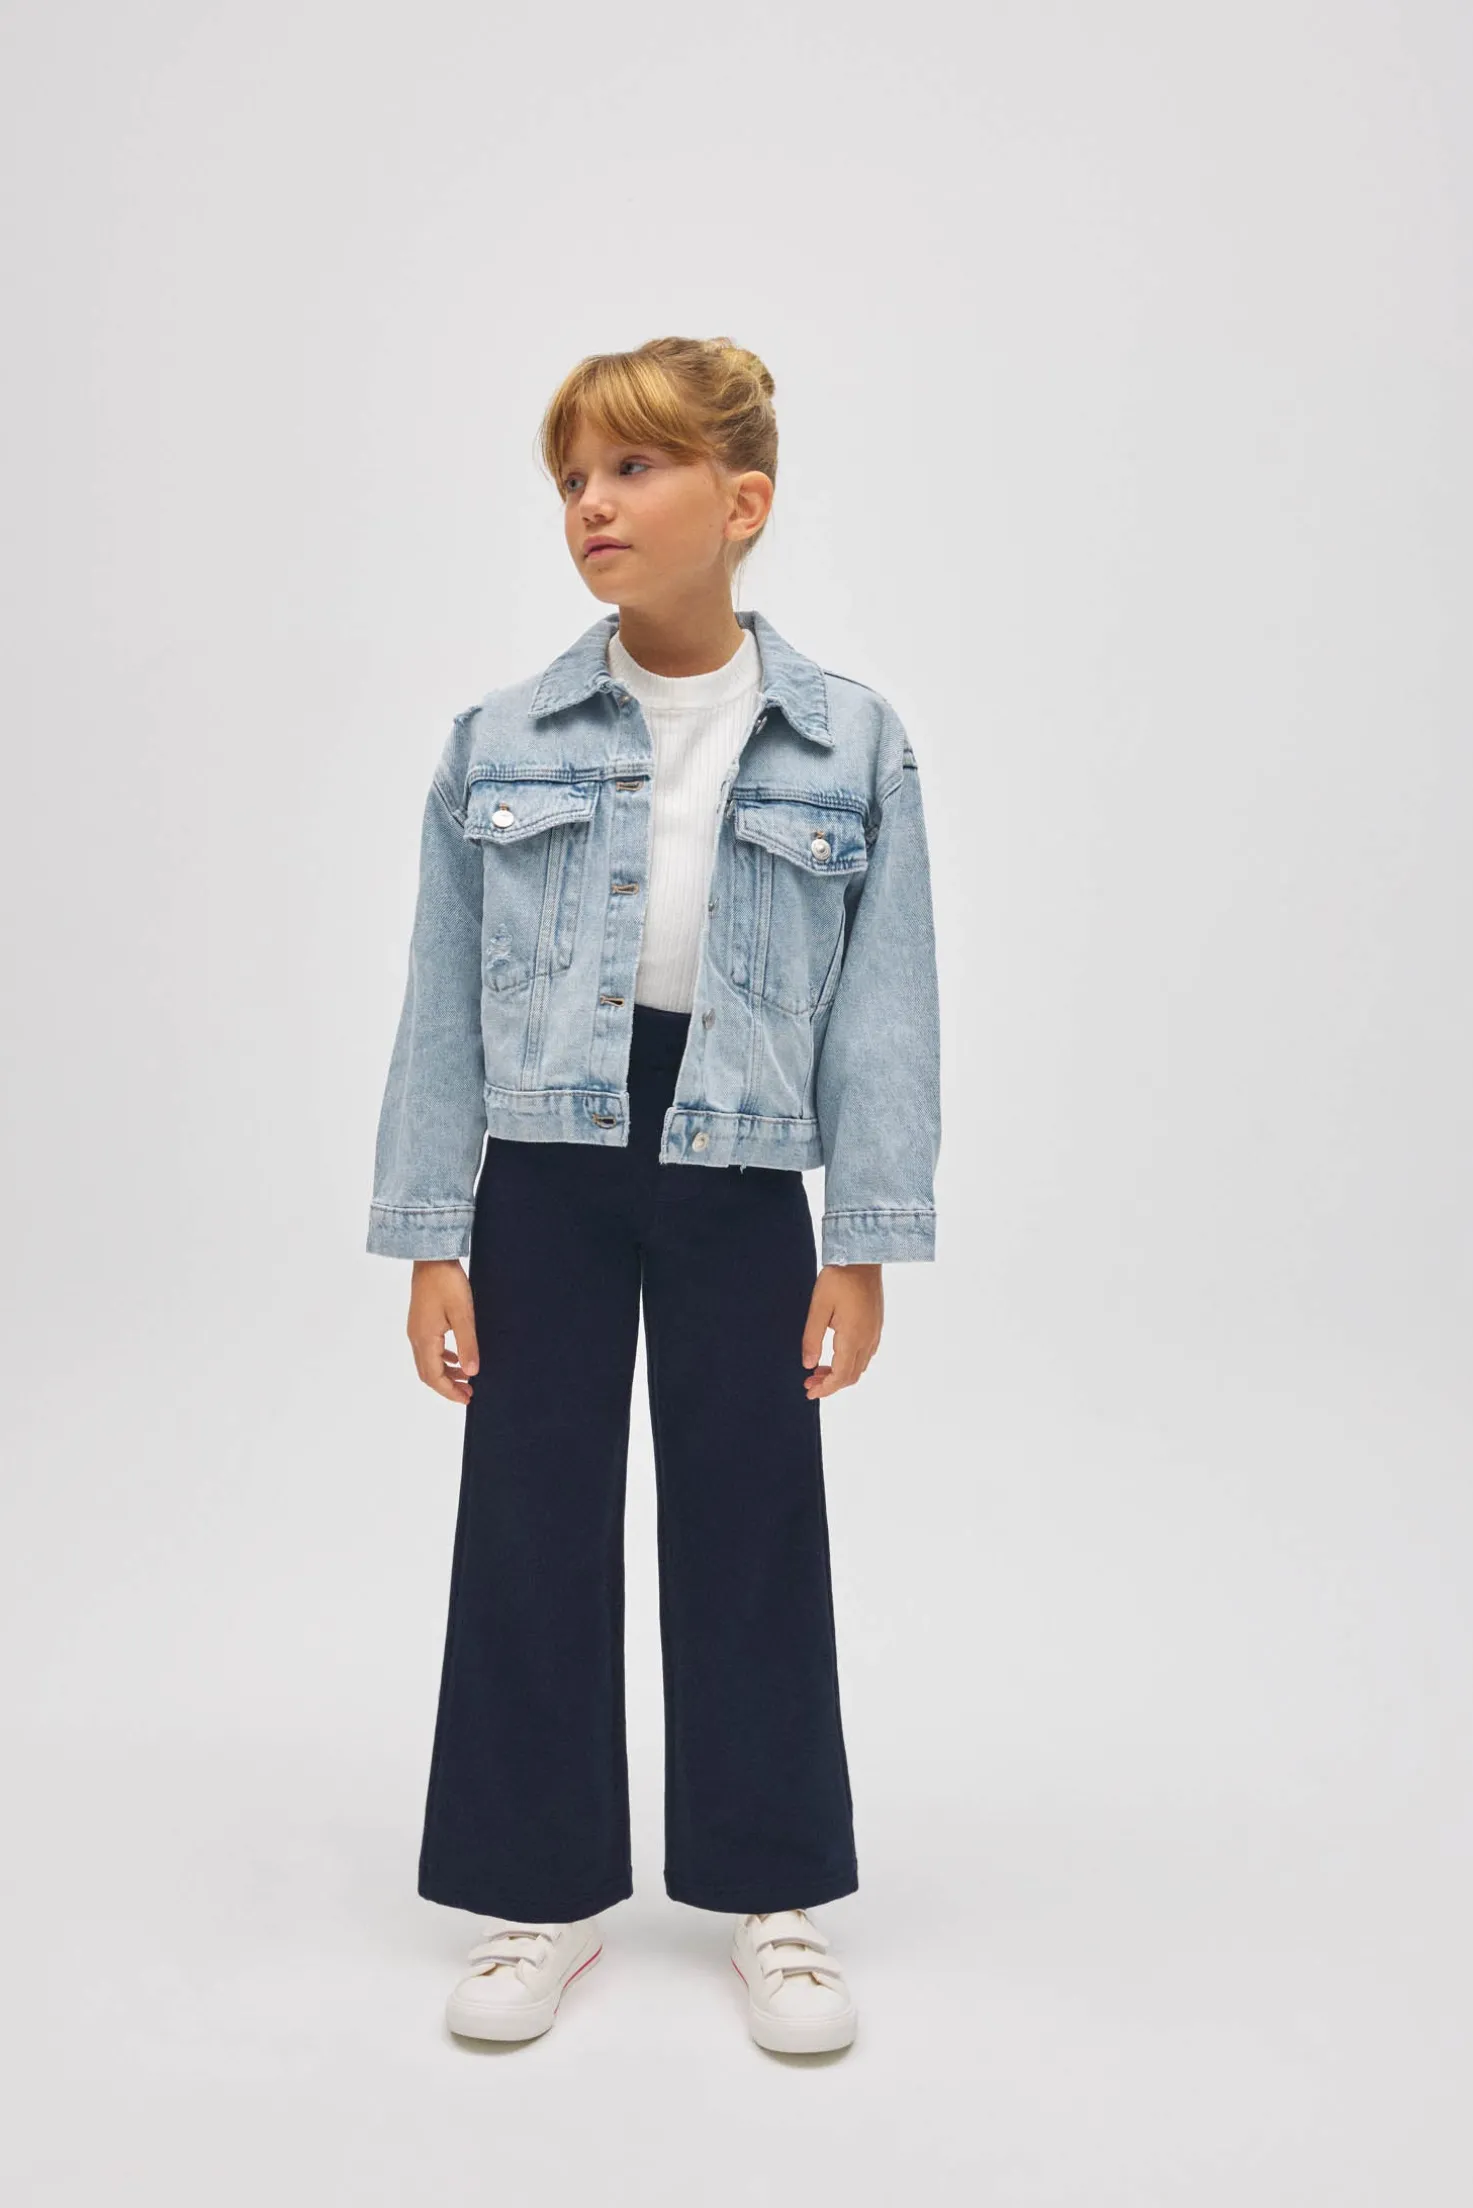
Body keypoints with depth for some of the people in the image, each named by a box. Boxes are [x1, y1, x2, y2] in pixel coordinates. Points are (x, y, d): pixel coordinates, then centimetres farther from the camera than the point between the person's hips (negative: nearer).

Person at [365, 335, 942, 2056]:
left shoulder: (851, 746, -2)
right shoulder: (500, 744, 0)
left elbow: (883, 1008, -2)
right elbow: (445, 1002, 2)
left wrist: (866, 1245, -5)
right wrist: (430, 1239, -1)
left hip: (740, 1179, -1)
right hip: (546, 1169, 1)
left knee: (751, 1527, 9)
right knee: (531, 1523, 8)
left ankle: (775, 1895, 27)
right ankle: (543, 1892, 27)